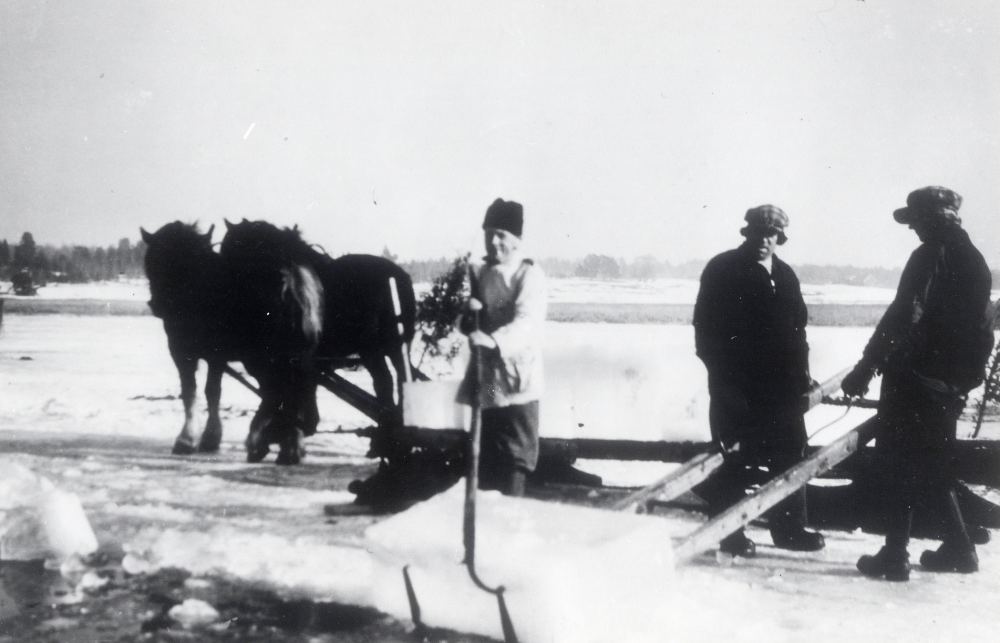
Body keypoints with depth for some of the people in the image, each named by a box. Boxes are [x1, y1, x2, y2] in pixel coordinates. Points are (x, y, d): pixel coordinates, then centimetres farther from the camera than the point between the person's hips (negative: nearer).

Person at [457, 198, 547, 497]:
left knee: (516, 454, -6)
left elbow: (526, 322, -24)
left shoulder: (530, 275, -9)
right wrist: (470, 314, -2)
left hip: (517, 381, -7)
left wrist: (494, 340, -40)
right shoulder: (482, 274, 13)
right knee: (486, 456, 13)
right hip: (485, 377, 7)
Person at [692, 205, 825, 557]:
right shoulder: (722, 270, -1)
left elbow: (797, 328, 18)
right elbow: (705, 326, -5)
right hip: (734, 382, -5)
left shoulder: (785, 276, 16)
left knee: (789, 450, 6)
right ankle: (729, 533, 6)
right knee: (735, 455, -3)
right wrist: (721, 372, -11)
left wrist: (801, 372, 10)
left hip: (779, 382, 6)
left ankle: (789, 527, 16)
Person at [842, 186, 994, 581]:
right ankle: (958, 548, 22)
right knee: (933, 466, 20)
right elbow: (982, 330, 16)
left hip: (914, 381, -8)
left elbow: (899, 319, -21)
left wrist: (865, 369, -18)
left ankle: (895, 555, 0)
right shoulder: (973, 261, 11)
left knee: (895, 464, 0)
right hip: (949, 384, 8)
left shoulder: (928, 258, -14)